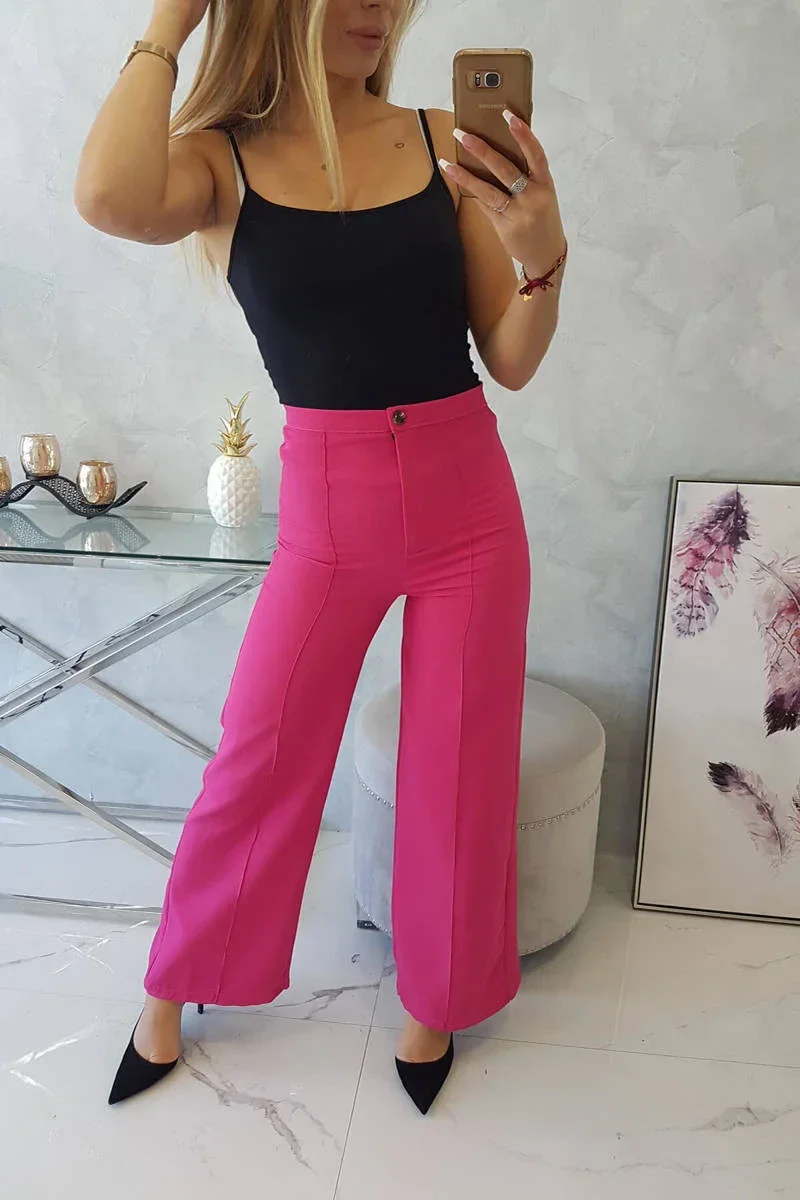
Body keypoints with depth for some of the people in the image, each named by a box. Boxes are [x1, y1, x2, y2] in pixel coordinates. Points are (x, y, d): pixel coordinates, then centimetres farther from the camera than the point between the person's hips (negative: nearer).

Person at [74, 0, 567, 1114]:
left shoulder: (442, 142, -1)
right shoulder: (221, 158, -4)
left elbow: (511, 361, 1)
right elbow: (112, 198, -30)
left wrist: (542, 255, -19)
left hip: (469, 498, 2)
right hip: (329, 508, -1)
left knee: (460, 771, 11)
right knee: (257, 762, 9)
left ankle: (438, 999, 37)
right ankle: (174, 986, 36)